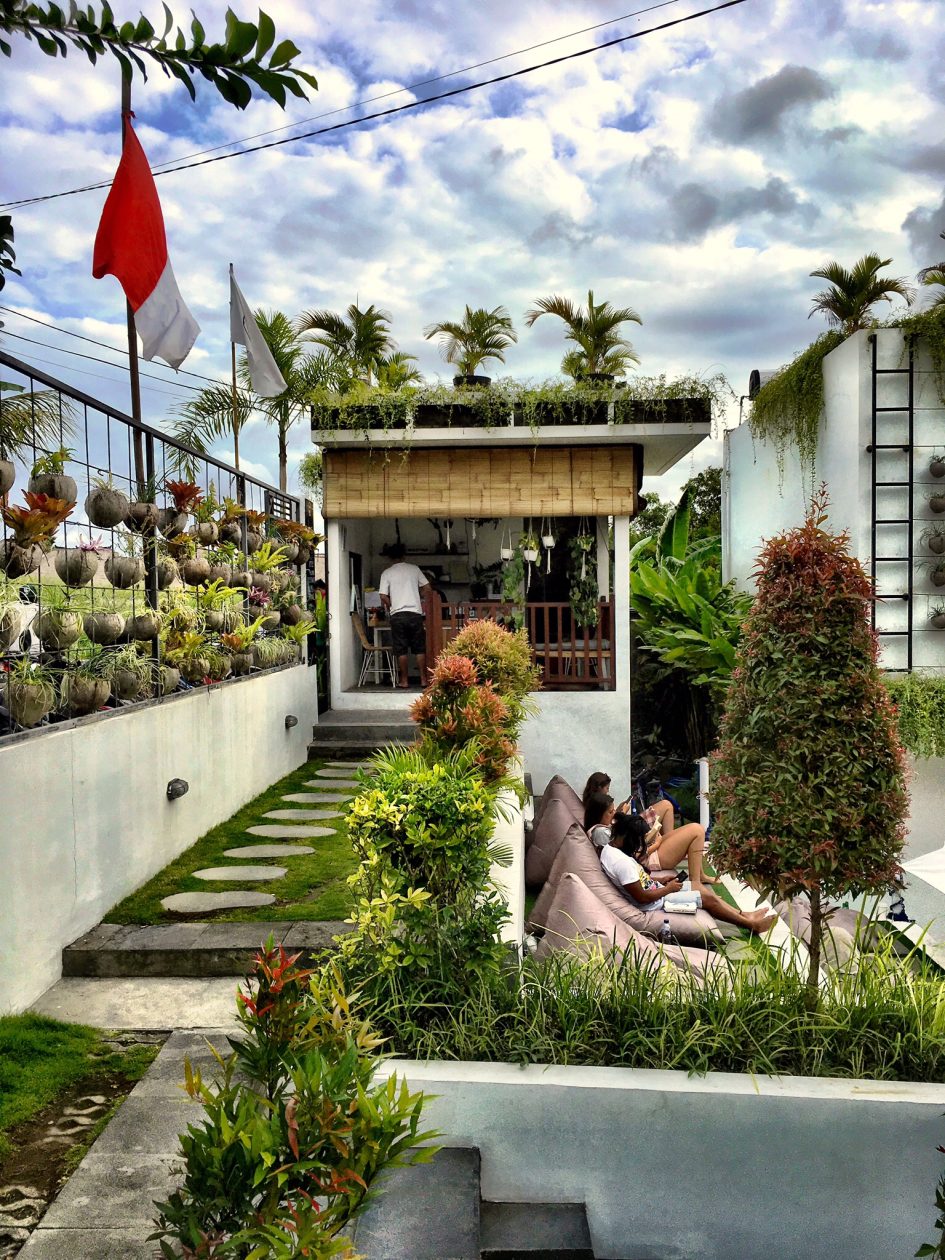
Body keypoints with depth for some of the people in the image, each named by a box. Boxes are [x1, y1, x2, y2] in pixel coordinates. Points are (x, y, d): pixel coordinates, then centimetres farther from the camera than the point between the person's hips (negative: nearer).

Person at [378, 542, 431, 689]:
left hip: (397, 615, -1)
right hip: (415, 613, 1)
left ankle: (404, 681, 8)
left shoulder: (386, 573, 1)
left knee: (401, 649, 5)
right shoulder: (414, 569, 6)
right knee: (420, 648, 7)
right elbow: (427, 589, 5)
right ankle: (423, 679, 8)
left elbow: (383, 597, -4)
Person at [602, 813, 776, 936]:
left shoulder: (609, 848, -2)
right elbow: (642, 897, -28)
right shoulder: (622, 862, -33)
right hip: (656, 903, -10)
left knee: (699, 887, 15)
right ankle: (753, 925, 16)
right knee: (708, 898, -1)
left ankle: (744, 915, 24)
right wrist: (668, 889, -13)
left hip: (656, 891, 10)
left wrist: (659, 880, 6)